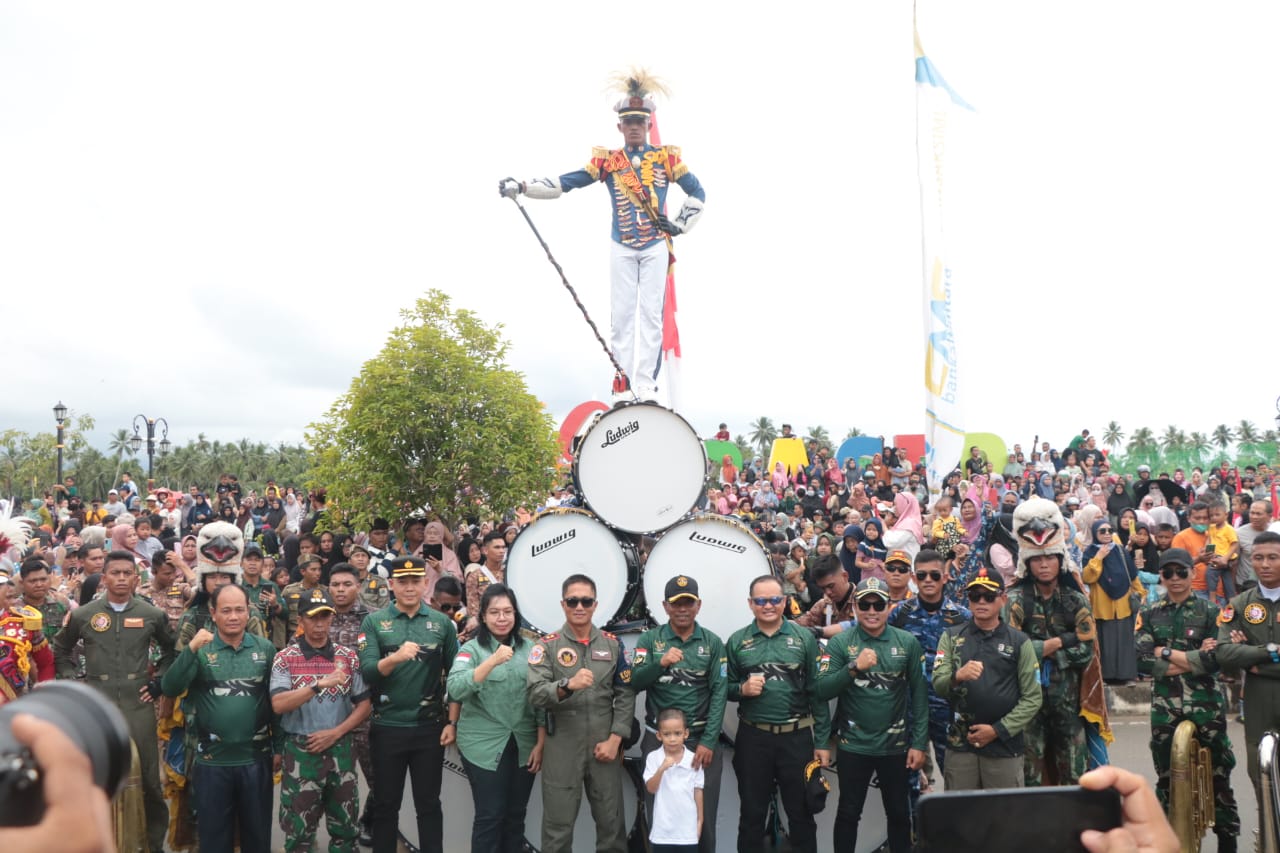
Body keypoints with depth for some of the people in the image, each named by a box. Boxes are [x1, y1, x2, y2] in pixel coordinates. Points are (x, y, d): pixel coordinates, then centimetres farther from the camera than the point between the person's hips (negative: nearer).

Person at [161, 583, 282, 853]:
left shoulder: (265, 648, -1)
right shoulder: (200, 649, -4)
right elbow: (169, 689, -16)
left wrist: (278, 747, 6)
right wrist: (191, 649, -27)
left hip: (256, 758, 1)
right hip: (212, 760, -1)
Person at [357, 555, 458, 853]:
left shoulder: (442, 622, 1)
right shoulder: (374, 622, -3)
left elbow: (454, 675, 3)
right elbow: (367, 673, -13)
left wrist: (453, 722, 0)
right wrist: (395, 657, -31)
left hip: (430, 727, 1)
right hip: (387, 728, 0)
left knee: (429, 803, 11)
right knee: (386, 803, 12)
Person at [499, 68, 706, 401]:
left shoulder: (666, 158, 5)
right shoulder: (606, 161, 3)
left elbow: (698, 192, 14)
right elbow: (564, 183, -2)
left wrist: (680, 224, 4)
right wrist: (521, 187, -11)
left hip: (655, 248, 0)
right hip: (622, 249, 0)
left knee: (651, 313, -3)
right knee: (622, 314, -1)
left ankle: (646, 384, -3)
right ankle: (623, 383, 2)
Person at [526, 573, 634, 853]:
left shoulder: (613, 644, 6)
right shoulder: (547, 646, -2)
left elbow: (626, 695, 3)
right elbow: (535, 694, -15)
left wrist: (615, 739, -6)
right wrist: (567, 685, -33)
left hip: (605, 746, 2)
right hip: (562, 748, -2)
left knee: (611, 821, 12)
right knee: (558, 825, 7)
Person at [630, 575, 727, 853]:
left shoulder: (713, 642, 2)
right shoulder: (649, 639, 1)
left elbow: (719, 693, -2)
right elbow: (635, 682, -8)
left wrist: (708, 741, -9)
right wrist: (660, 663, -26)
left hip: (702, 739, 0)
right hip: (658, 738, 0)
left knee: (704, 814, 4)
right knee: (660, 812, 7)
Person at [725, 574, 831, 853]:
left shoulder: (804, 638, -1)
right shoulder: (736, 641, 2)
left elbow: (817, 692, -1)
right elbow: (725, 689, 8)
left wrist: (822, 741, -3)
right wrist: (742, 689, -15)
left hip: (796, 737, -1)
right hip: (752, 738, 1)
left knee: (801, 812, 10)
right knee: (752, 813, 12)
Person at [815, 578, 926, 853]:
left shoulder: (908, 643, -3)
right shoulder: (840, 643, -6)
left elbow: (919, 694, 0)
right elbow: (822, 690, -11)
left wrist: (919, 743, -2)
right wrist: (855, 668, -24)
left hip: (896, 745, 1)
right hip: (853, 745, -1)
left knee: (899, 813, 15)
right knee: (848, 813, 10)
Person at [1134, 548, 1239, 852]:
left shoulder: (1210, 611, 1)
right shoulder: (1148, 614, 6)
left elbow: (1215, 659, -12)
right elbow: (1142, 661, -7)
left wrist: (1167, 652, -9)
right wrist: (1192, 659, -11)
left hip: (1206, 701, -2)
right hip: (1165, 702, 2)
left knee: (1219, 773, 3)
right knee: (1165, 775, 9)